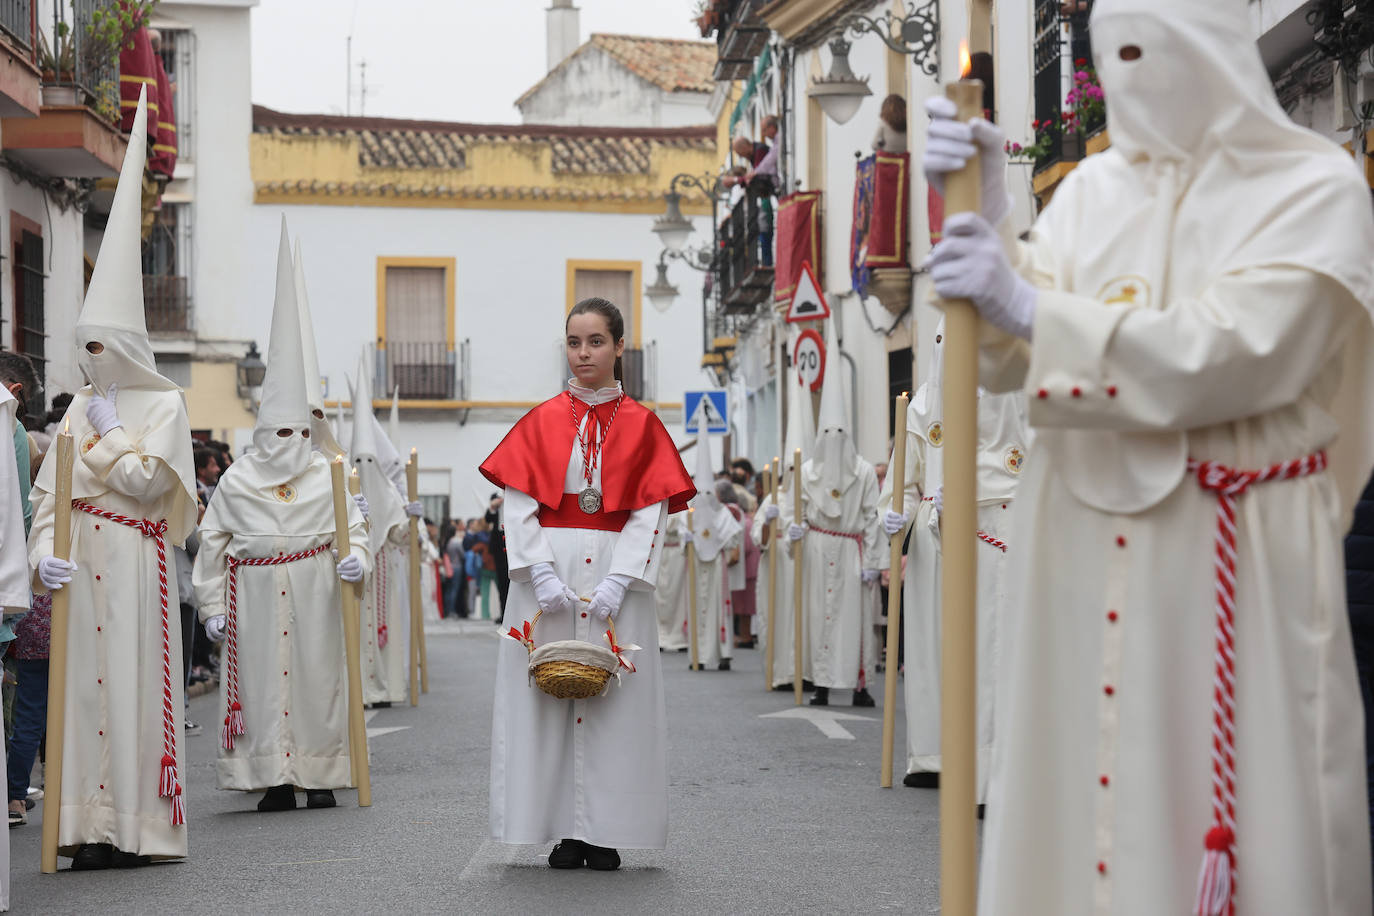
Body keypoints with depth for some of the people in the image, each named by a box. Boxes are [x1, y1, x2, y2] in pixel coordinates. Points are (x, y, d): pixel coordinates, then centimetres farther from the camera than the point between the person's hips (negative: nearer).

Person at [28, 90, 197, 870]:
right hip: (81, 564, 5)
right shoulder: (81, 409, 15)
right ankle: (92, 824, 5)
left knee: (132, 681, -6)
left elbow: (146, 482, -11)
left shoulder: (162, 405, 0)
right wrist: (43, 550, -5)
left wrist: (111, 433, -2)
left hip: (133, 562, -5)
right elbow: (48, 489, 10)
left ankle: (137, 825, -3)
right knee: (84, 679, 2)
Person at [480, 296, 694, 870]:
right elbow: (518, 505, 1)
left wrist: (618, 582, -12)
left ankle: (605, 834, 4)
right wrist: (542, 575, -12)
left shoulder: (641, 425, 6)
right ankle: (565, 832, 4)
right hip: (547, 571, 1)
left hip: (615, 572, -1)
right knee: (548, 693, -2)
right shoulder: (542, 422, 8)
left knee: (613, 697, -2)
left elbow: (651, 513, 0)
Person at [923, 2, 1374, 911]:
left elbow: (1234, 354, -19)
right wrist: (987, 212, -11)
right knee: (1081, 791, 5)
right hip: (1087, 543, 4)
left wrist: (1031, 308, -22)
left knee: (1240, 795, -1)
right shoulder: (1094, 189, 9)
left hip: (1238, 555, -4)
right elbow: (1008, 357, 2)